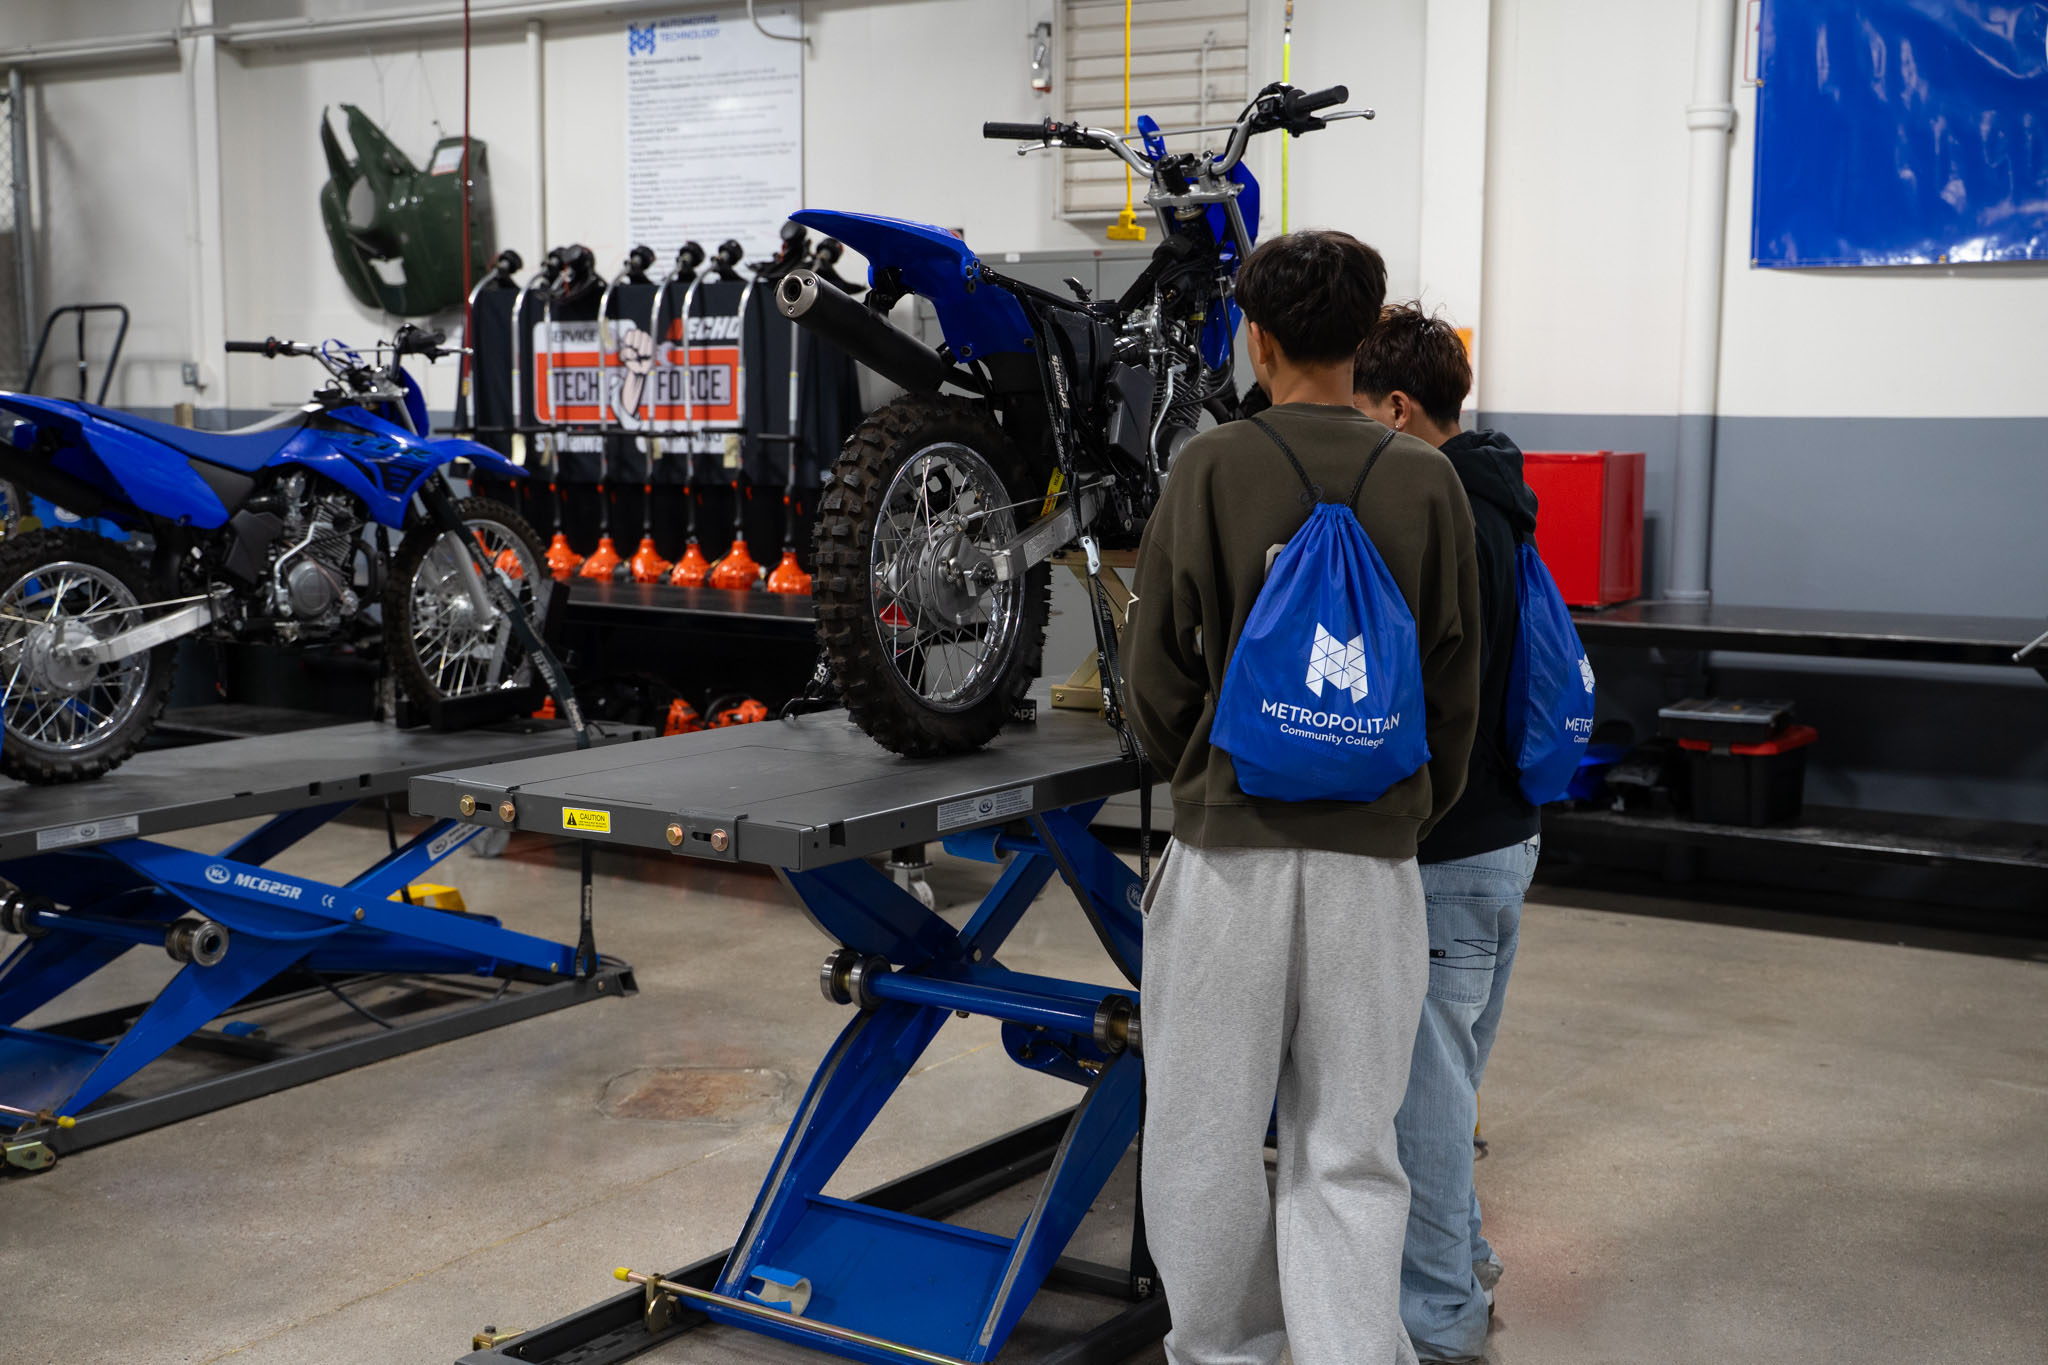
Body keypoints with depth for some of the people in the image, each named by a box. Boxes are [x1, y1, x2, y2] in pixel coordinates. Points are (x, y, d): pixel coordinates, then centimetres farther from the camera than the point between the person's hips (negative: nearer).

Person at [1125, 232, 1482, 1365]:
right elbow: (1454, 686, 5)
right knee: (1348, 1150, 8)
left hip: (1228, 845, -2)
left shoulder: (1212, 468, -6)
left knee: (1210, 1134, 13)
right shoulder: (1426, 480, 1)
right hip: (1372, 852, 2)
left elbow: (1157, 666, -2)